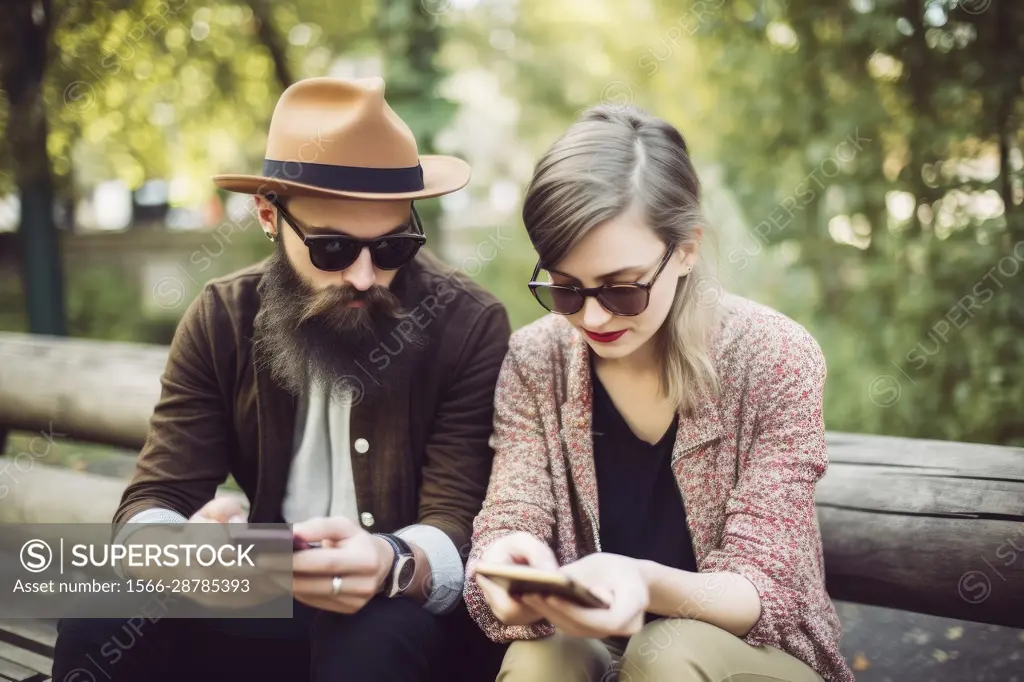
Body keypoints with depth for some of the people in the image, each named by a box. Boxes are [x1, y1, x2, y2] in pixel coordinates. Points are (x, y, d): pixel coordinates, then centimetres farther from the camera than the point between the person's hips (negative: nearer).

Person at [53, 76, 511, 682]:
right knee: (103, 623, -21)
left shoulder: (471, 327, -14)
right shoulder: (222, 320, -5)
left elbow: (459, 527, -18)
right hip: (269, 601, 3)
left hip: (411, 614, -3)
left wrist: (393, 565, -42)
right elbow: (152, 504, -9)